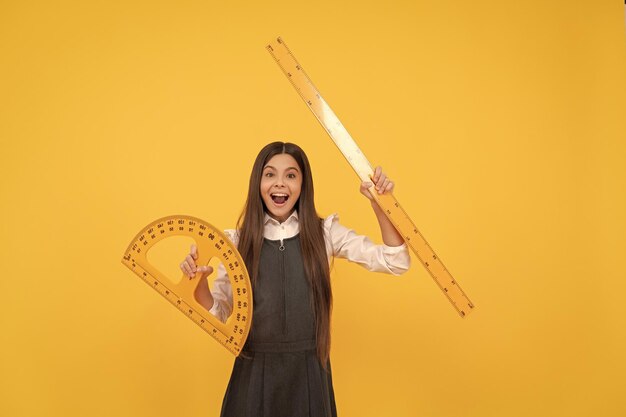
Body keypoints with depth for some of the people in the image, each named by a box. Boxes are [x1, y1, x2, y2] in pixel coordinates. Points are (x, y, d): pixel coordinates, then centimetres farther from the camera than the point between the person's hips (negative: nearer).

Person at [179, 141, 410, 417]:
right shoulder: (237, 241, -2)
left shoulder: (325, 233, -2)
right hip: (255, 373, 0)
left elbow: (396, 262, -7)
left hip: (309, 373, 0)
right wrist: (199, 281, -18)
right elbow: (218, 315, 2)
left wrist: (379, 204, -18)